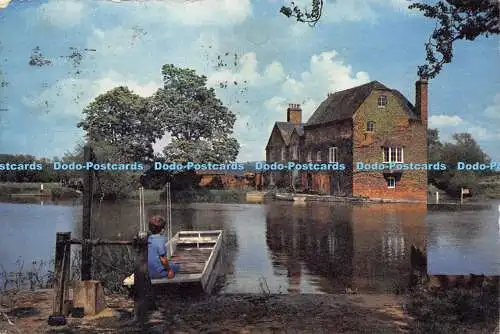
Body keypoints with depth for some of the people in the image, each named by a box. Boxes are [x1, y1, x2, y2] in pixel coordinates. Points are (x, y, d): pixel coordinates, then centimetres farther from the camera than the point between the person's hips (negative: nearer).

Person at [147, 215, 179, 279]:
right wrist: (169, 270, -5)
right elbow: (163, 260, -20)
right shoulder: (160, 240, -20)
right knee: (176, 266, 18)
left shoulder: (147, 239, 1)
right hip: (158, 273, -7)